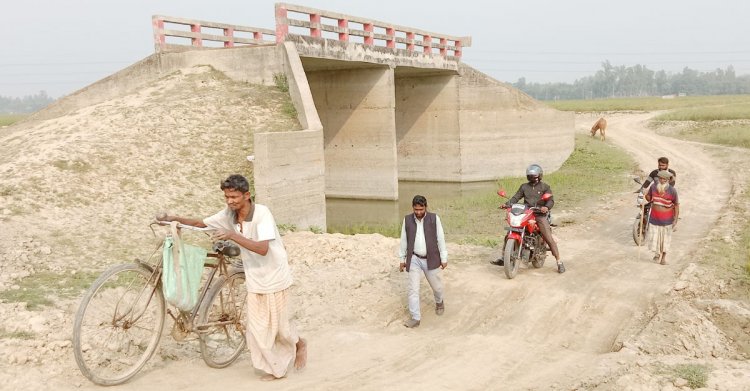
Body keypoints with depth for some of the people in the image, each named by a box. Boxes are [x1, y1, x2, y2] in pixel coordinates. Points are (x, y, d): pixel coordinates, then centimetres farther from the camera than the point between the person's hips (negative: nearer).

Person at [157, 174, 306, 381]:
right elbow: (201, 223, 7)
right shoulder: (229, 214, -5)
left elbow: (262, 249, -34)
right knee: (257, 328, 4)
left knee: (278, 324, 8)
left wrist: (232, 235, -40)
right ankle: (276, 369, 19)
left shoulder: (262, 213, -24)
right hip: (254, 280, 6)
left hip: (274, 277, -5)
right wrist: (174, 218, -6)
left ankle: (299, 343, 39)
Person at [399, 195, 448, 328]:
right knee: (413, 289, -4)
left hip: (431, 259, -1)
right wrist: (402, 259, 8)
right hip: (414, 259, 1)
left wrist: (444, 258, -2)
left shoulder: (434, 218, -8)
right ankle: (415, 318, 4)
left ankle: (439, 302, 48)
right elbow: (404, 240, 6)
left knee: (436, 286, 15)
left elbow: (440, 239, -3)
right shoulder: (407, 219, -2)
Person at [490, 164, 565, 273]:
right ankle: (503, 258, 5)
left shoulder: (545, 187, 6)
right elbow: (516, 197, 8)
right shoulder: (524, 187, 17)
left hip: (540, 215, -3)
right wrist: (507, 204, -11)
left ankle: (559, 262, -5)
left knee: (549, 238, -13)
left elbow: (551, 200, -5)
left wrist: (546, 207, -27)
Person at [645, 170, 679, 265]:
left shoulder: (672, 190, -14)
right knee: (654, 237, 5)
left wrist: (676, 219, -10)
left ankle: (664, 257, 27)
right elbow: (649, 198, 10)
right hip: (654, 218, 2)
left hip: (667, 219, -2)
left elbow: (676, 204, -7)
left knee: (665, 238, 10)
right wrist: (646, 195, -14)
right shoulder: (653, 187, -6)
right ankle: (658, 254, 30)